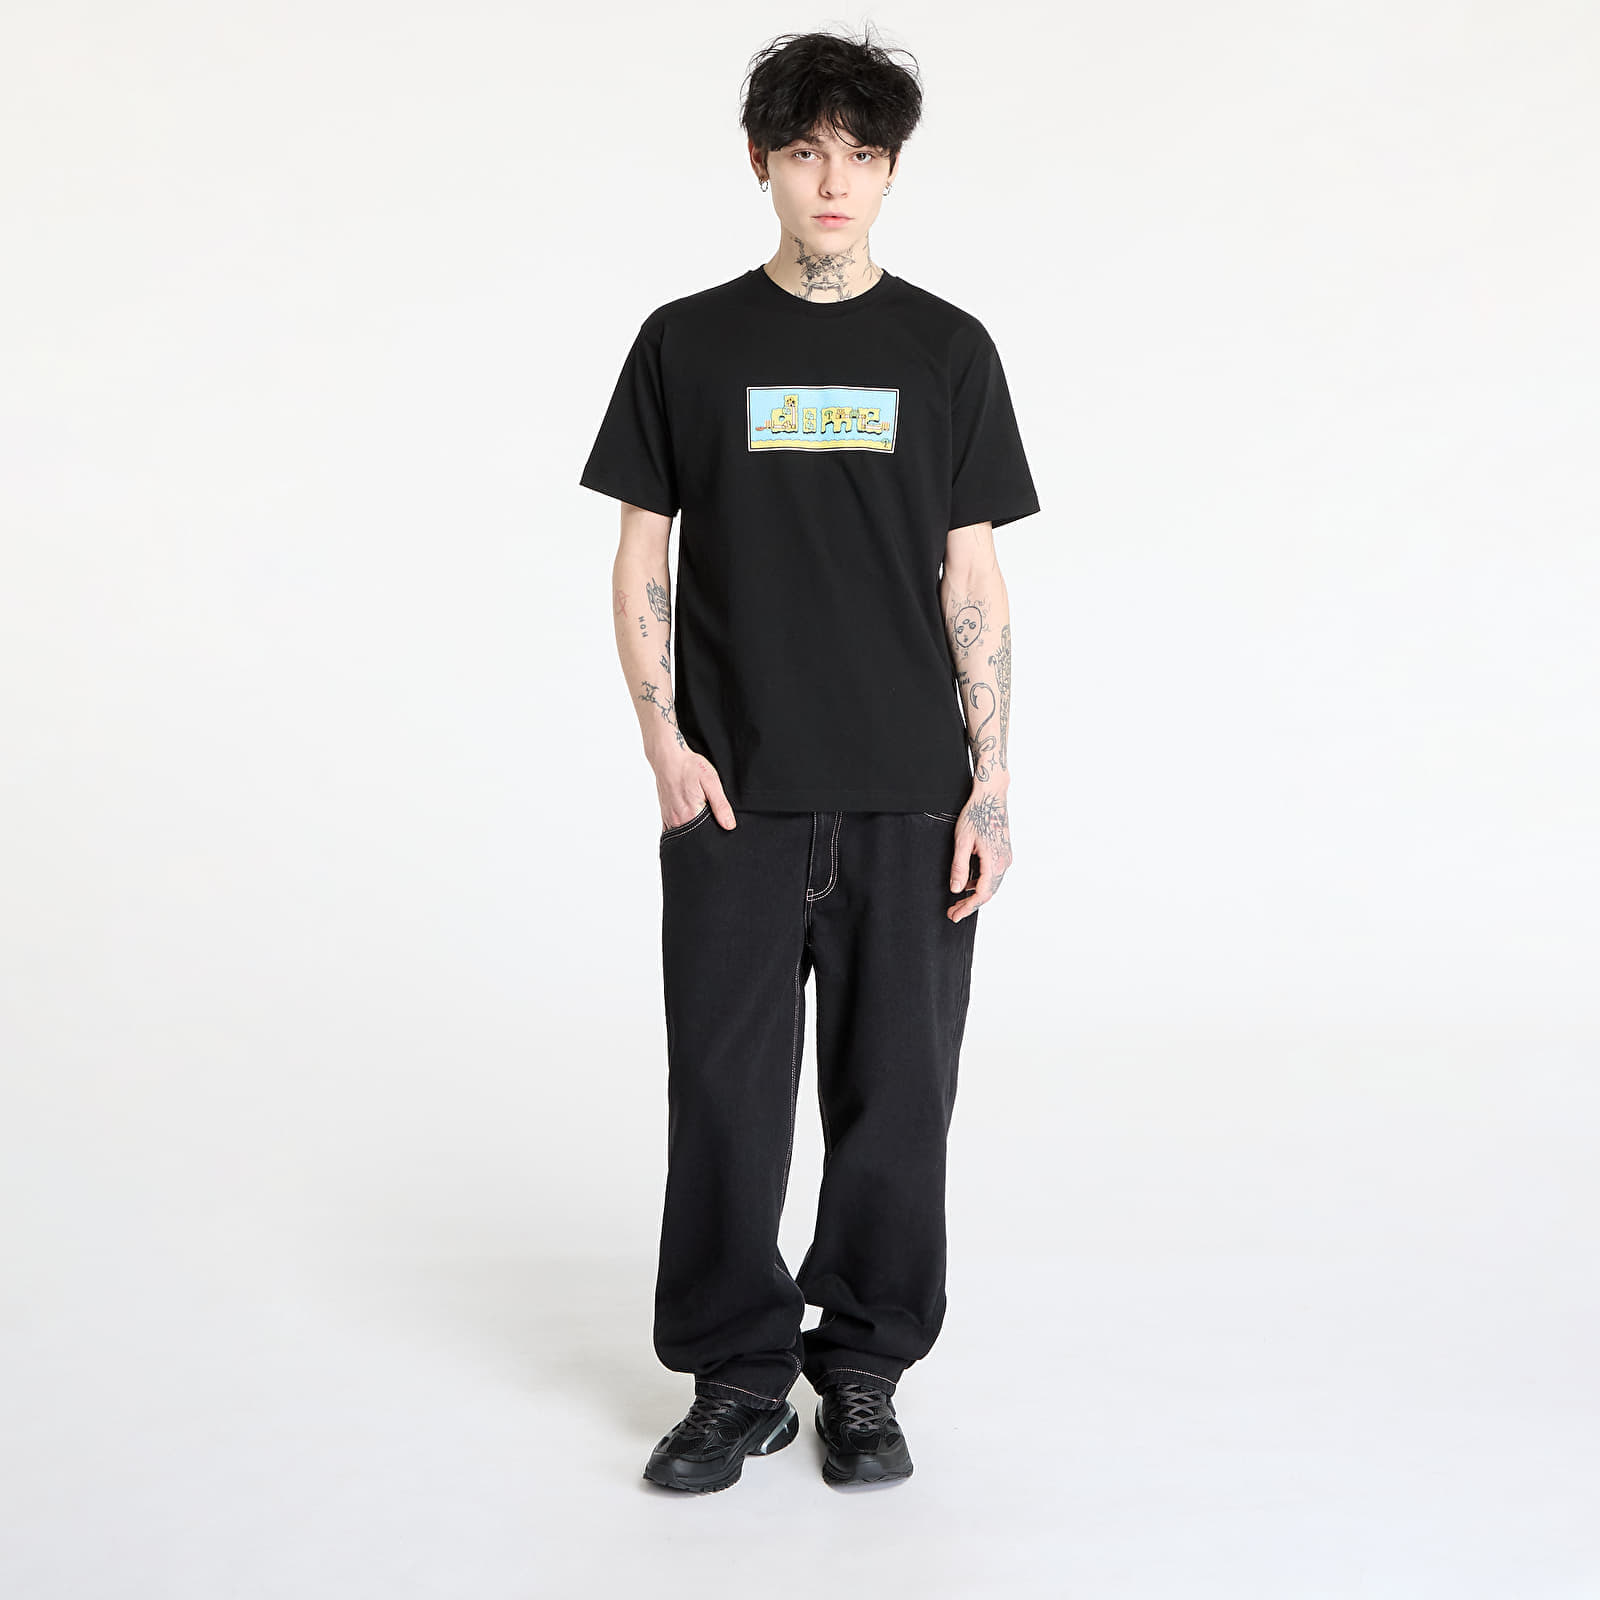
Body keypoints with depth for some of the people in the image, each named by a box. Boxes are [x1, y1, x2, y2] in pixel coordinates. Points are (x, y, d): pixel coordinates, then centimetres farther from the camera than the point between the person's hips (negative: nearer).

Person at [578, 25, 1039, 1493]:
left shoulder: (947, 349, 6)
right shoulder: (689, 343, 6)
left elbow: (972, 577, 5)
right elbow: (642, 558, 7)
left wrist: (991, 785, -2)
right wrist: (664, 742, -6)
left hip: (909, 796, 0)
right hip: (734, 795, 0)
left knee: (895, 1093, 5)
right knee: (726, 1089, 3)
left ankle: (865, 1375, 21)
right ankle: (739, 1379, 19)